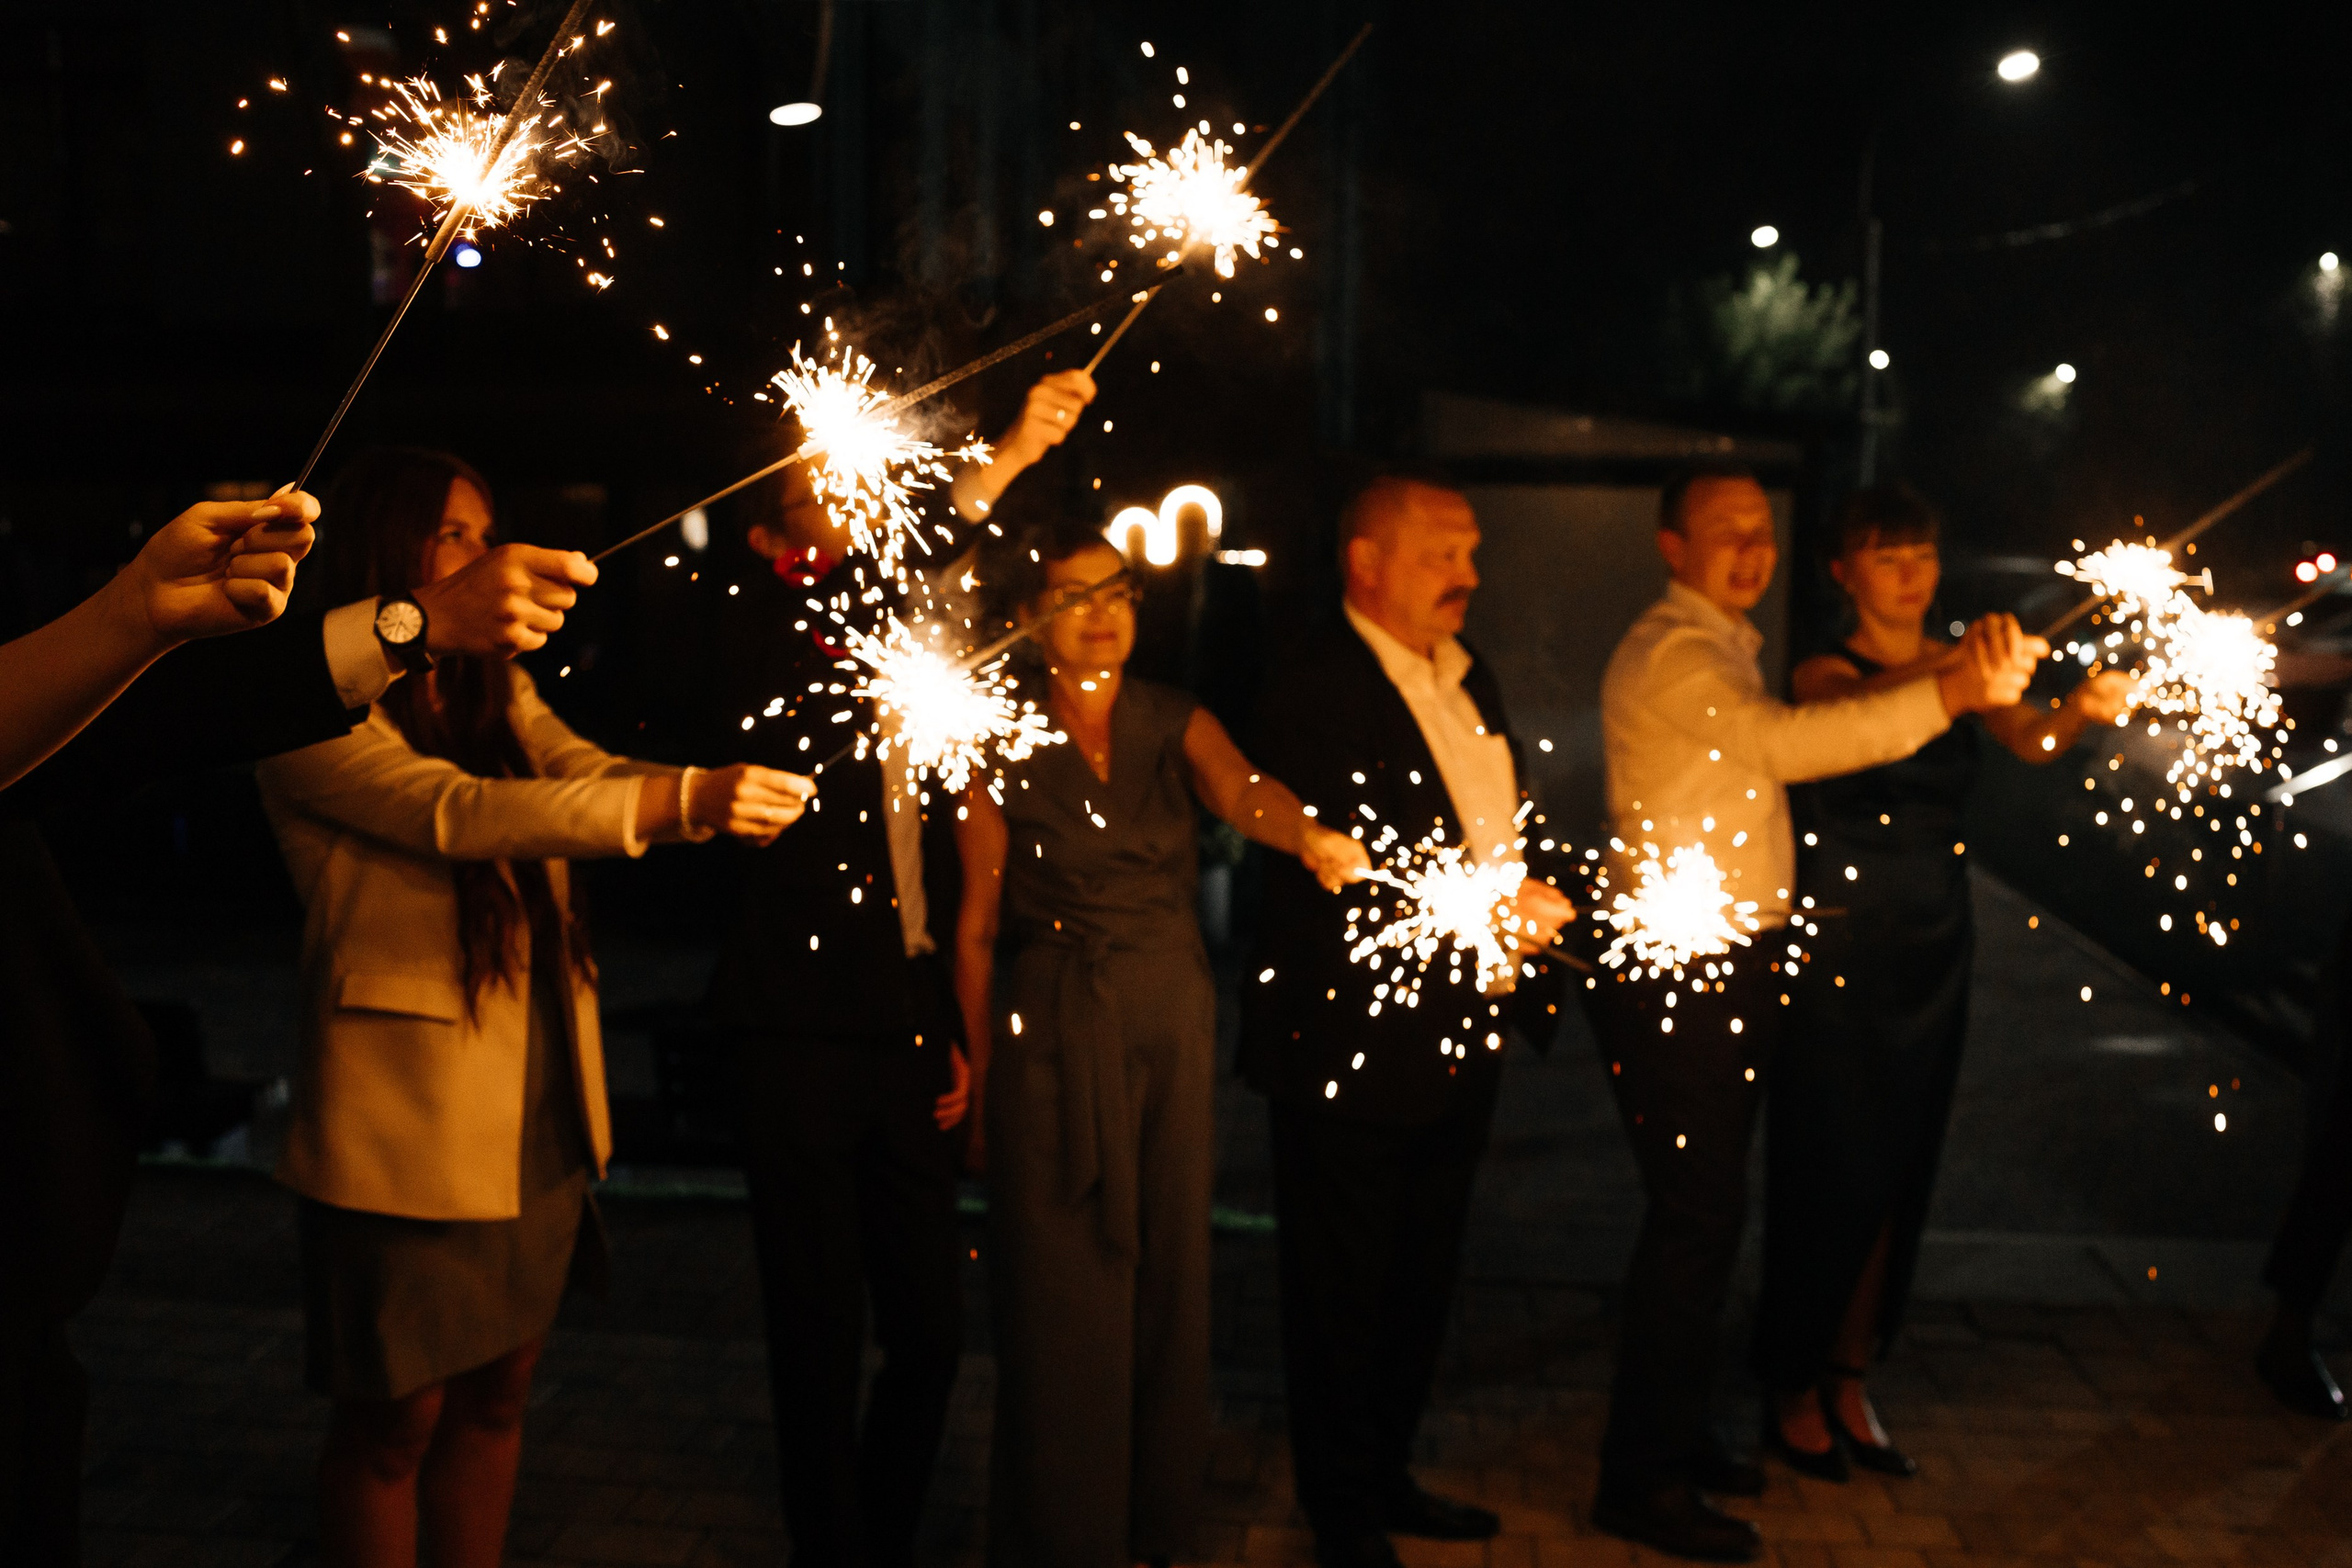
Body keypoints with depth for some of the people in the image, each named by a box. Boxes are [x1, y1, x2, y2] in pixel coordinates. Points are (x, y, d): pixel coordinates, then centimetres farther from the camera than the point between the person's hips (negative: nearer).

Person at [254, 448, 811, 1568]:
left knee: (495, 1393, 16)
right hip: (411, 1126, -7)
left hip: (539, 1115, 7)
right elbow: (456, 811, -23)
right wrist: (684, 802, -34)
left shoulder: (499, 692, 13)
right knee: (396, 1420, 6)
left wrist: (736, 791, -21)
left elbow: (589, 775, 0)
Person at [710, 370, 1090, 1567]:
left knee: (932, 1328, 11)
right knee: (821, 1342, 2)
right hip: (803, 1030, -6)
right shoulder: (760, 636, -4)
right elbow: (862, 603, -27)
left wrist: (954, 1030, 16)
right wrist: (1005, 460, -28)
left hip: (904, 1029, 6)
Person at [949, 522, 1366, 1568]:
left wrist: (1309, 835, -41)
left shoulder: (1176, 725, 3)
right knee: (1064, 1293, 1)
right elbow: (975, 927, -1)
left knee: (1170, 1272, 10)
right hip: (1055, 1038, -3)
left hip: (1174, 1023, 3)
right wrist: (981, 1074, -2)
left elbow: (1240, 790, -19)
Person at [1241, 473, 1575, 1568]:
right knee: (1343, 1291, 7)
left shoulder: (1470, 679, 13)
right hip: (1352, 1041, -8)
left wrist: (1534, 917, 4)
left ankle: (1387, 1475, 38)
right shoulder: (1312, 687, -16)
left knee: (1421, 1281, 20)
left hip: (1460, 1037, 9)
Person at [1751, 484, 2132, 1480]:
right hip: (1840, 952, -5)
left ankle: (1849, 1381, 26)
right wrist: (1950, 667, -50)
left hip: (1933, 953, 5)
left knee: (1897, 1177, 11)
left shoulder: (1962, 671, 7)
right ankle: (1793, 1390, 17)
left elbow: (2035, 742, -12)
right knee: (1833, 1174, 0)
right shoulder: (1825, 674, -6)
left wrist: (2082, 708, -35)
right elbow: (1854, 709, -31)